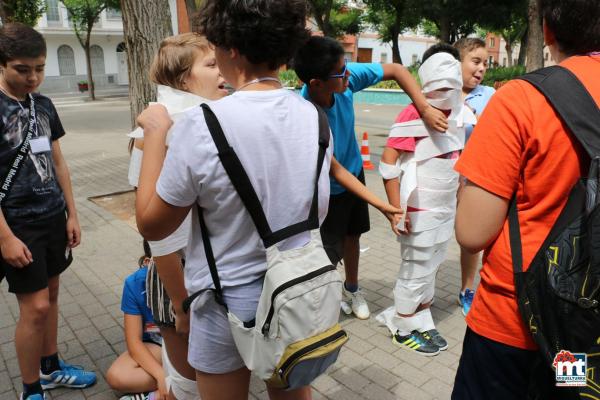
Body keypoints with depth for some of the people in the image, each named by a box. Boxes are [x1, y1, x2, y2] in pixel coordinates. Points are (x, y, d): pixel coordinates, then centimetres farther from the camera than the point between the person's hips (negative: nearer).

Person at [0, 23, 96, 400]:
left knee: (50, 295, 15)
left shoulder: (44, 105, 6)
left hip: (53, 218, 6)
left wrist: (72, 214, 10)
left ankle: (51, 367, 33)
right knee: (35, 307, -2)